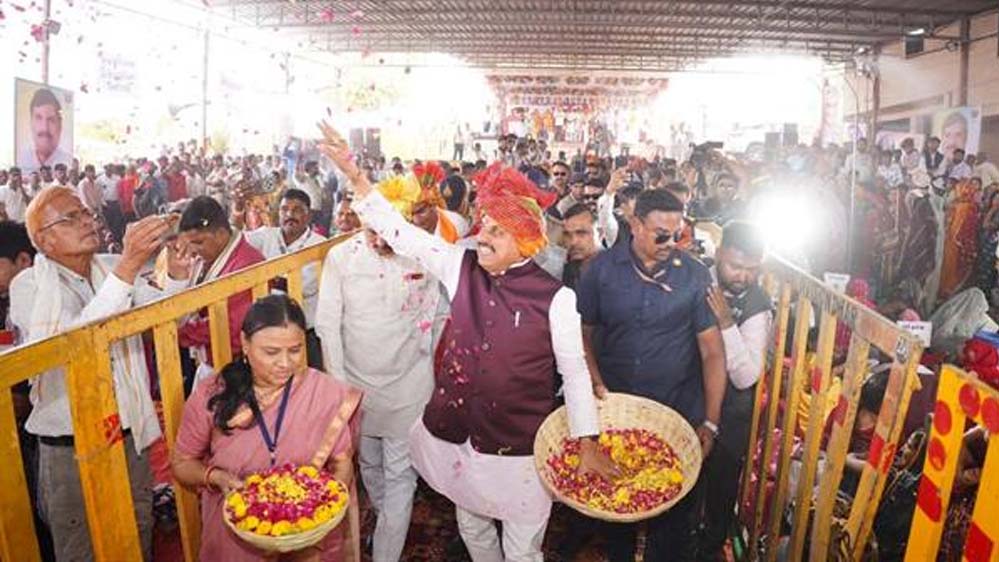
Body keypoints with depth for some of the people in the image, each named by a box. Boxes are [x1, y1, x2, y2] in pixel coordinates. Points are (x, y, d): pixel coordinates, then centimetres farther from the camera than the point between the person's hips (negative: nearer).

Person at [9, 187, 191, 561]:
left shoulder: (114, 269, 4)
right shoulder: (28, 286, -11)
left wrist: (178, 273, -17)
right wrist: (128, 267, -36)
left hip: (131, 436, 5)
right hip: (70, 449, -4)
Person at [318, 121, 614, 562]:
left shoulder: (555, 298, -15)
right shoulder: (461, 268, -5)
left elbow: (575, 372, -9)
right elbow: (400, 232, -6)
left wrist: (589, 446, -7)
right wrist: (353, 174, -12)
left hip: (518, 446, -4)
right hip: (456, 434, 4)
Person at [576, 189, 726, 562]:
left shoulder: (695, 275, -8)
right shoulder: (602, 269, -6)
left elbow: (712, 350, -7)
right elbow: (584, 332, 1)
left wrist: (711, 422, -9)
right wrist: (596, 383, -12)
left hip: (679, 413, -1)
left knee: (674, 509, 13)